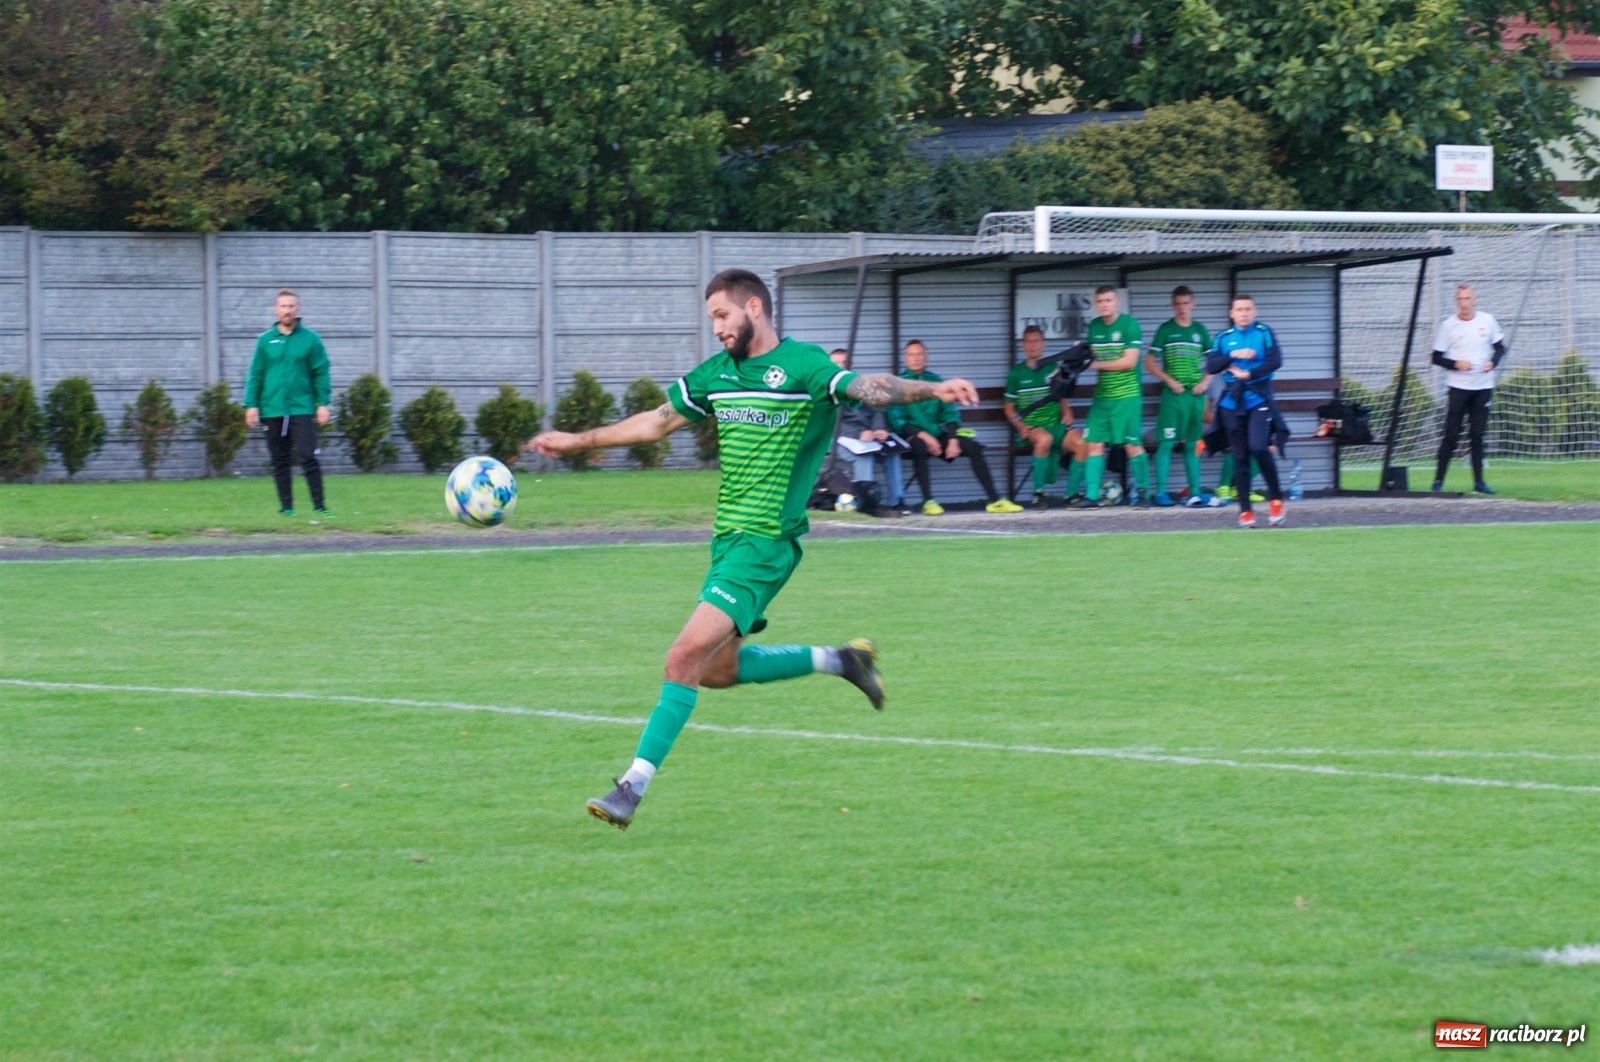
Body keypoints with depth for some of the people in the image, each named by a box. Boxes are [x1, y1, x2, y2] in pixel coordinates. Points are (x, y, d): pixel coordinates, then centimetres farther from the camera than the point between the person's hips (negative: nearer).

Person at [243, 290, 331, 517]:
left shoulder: (310, 339, 3)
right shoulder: (265, 341, 7)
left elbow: (321, 374, 2)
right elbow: (254, 375, 7)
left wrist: (322, 403, -5)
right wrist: (251, 404, -1)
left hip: (302, 407, -2)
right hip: (273, 410, 2)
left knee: (307, 456, -10)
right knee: (280, 461, 6)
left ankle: (319, 506, -7)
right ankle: (286, 507, 13)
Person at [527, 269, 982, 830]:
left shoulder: (802, 366, -10)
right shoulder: (717, 372, 13)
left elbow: (867, 387, -25)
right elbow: (657, 422, 25)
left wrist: (930, 389, -43)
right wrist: (579, 441, 29)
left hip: (766, 542, -9)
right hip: (728, 537, 9)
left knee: (688, 654, -16)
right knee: (717, 669, 14)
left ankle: (633, 787, -15)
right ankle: (839, 660, 28)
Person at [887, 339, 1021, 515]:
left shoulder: (936, 381, 13)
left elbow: (950, 414, 11)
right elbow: (897, 421, -11)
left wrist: (953, 439, -7)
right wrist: (924, 436, -21)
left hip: (937, 435, 5)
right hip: (912, 437, -5)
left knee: (973, 447, -11)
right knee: (920, 447, -38)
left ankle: (994, 500, -10)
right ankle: (928, 502, -37)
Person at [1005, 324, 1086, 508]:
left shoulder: (1054, 368, 11)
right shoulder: (1017, 373, 6)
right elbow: (1009, 408, 8)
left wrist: (1067, 413, -1)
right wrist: (1020, 426, -9)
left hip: (1055, 424, 3)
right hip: (1030, 427, -3)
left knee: (1082, 444, -25)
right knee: (1044, 438, -39)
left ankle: (1071, 494, -13)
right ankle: (1038, 493, -25)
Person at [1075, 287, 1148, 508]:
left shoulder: (1129, 325, -8)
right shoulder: (1094, 327, 11)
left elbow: (1129, 361, -14)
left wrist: (1097, 364, -14)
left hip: (1127, 396, -6)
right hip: (1102, 396, 6)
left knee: (1132, 445, -3)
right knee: (1094, 444, 0)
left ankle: (1142, 492, 8)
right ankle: (1091, 496, 1)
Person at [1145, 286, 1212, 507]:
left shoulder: (1200, 330, 10)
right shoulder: (1165, 330, 1)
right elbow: (1150, 362, 1)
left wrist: (1205, 382, 0)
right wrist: (1170, 381, -10)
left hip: (1196, 395, 3)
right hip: (1172, 395, -3)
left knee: (1192, 445, 7)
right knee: (1165, 443, -6)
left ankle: (1195, 492, 8)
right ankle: (1161, 492, -6)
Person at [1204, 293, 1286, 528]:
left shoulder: (1264, 333, 3)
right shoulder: (1223, 338, 11)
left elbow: (1275, 361, -9)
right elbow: (1211, 367, 1)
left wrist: (1248, 374, -14)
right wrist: (1233, 355, -11)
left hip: (1259, 400, -3)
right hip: (1232, 402, 3)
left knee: (1259, 448, -19)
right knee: (1239, 457, 3)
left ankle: (1275, 499, -2)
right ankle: (1245, 510, 8)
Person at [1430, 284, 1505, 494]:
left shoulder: (1487, 321, 3)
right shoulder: (1448, 325, -3)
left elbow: (1500, 347, 13)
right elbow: (1437, 357, 0)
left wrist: (1493, 362, -7)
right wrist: (1455, 364, -17)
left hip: (1483, 387, 2)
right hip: (1458, 387, -2)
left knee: (1477, 435, 6)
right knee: (1451, 435, -5)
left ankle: (1479, 481, 11)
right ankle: (1438, 480, -1)